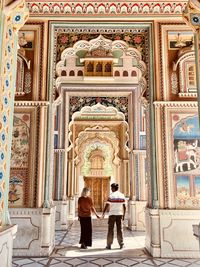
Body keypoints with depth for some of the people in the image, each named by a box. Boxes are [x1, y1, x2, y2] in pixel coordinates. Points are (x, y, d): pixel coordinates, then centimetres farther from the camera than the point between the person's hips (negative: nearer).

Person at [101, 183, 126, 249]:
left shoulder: (111, 195, -9)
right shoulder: (122, 195, 4)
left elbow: (107, 205, -14)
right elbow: (124, 207, 4)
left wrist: (103, 213, -9)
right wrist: (123, 215, 12)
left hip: (112, 214, -3)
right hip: (120, 214, 3)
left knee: (110, 230, 4)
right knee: (120, 230, 9)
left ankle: (109, 245, 7)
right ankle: (121, 244, 9)